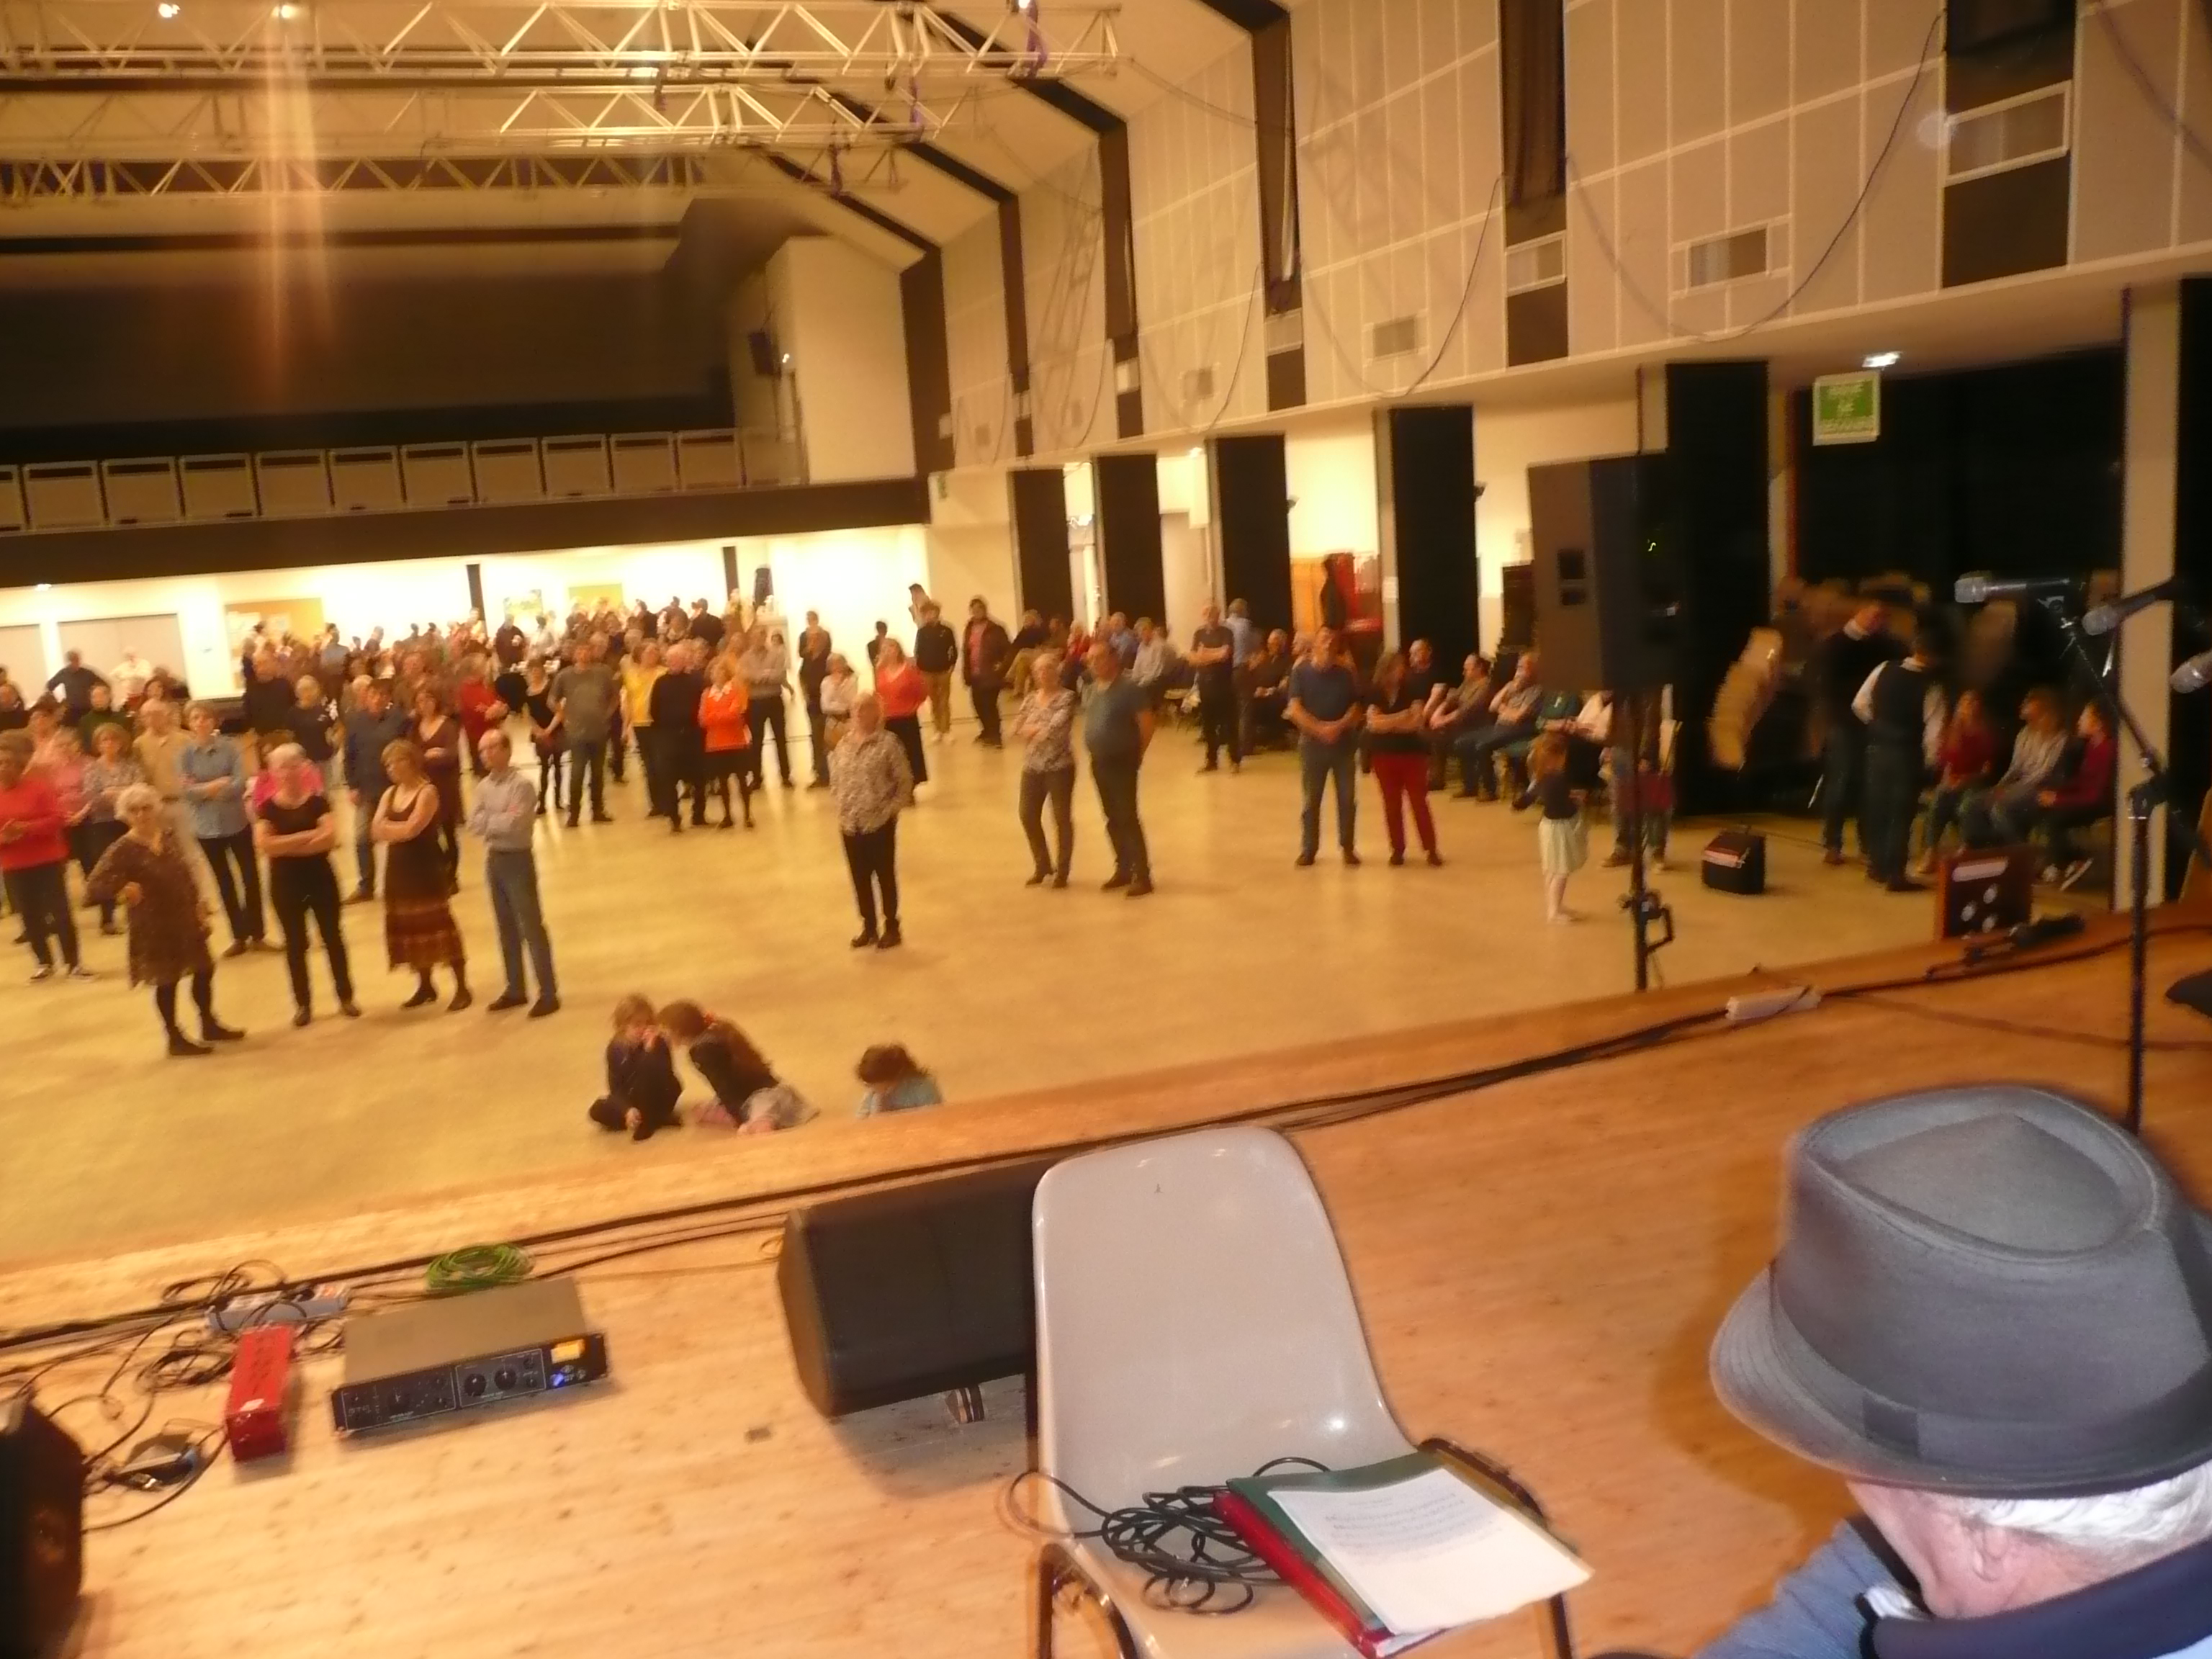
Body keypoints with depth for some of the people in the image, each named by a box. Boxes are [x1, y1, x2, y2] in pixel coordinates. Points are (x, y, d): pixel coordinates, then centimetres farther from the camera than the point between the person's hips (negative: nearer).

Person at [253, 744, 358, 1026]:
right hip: (285, 884, 0)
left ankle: (346, 998, 18)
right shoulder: (269, 808, -2)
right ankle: (303, 1004, 17)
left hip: (320, 878, 0)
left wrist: (286, 845, -18)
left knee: (333, 937, 8)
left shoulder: (317, 801, -3)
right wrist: (307, 837, -18)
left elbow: (330, 837, -18)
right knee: (295, 943, 8)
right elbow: (263, 845, -18)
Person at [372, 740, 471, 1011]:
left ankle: (462, 988, -4)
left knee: (438, 923, -8)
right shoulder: (390, 794, 11)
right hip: (399, 868, 8)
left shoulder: (427, 792, -11)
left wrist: (389, 827, -7)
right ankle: (425, 986, 23)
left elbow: (412, 829, -22)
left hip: (425, 867, -7)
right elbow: (377, 830, 0)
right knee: (410, 925, 11)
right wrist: (400, 829, -17)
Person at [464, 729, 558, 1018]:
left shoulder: (521, 784, -14)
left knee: (531, 927, -5)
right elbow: (473, 825, -1)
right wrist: (500, 820, -16)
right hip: (493, 859, 7)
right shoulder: (484, 786, 7)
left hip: (517, 859, -7)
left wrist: (488, 821, -9)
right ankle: (515, 989, 26)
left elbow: (515, 824, -23)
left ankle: (548, 994, 0)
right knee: (506, 927, 15)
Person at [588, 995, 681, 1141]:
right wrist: (627, 1110, -30)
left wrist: (651, 1049, -38)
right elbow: (615, 1087, -11)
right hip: (633, 1100, 4)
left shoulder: (658, 1042, -17)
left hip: (660, 1099, -4)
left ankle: (647, 1121, -19)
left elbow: (667, 1077, -27)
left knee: (647, 1063, -31)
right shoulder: (616, 1048, -9)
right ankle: (657, 1119, -15)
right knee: (597, 1112, -19)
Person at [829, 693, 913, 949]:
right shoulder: (842, 745, 5)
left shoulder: (888, 743, -10)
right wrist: (841, 810, 4)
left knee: (885, 876, 5)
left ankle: (892, 928, 17)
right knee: (859, 877, 12)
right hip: (850, 823, 5)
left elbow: (905, 781, -8)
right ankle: (869, 927, 26)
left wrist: (891, 809, -12)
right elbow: (835, 781, 14)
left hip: (880, 822, -5)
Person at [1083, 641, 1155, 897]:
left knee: (1128, 818, -7)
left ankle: (1142, 876, -2)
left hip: (1122, 763, -7)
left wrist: (1136, 754, -4)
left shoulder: (1129, 690, -15)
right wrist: (1096, 752, 10)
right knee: (1112, 819, 13)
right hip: (1098, 763, 7)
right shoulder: (1089, 691, 8)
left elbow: (1148, 725, -14)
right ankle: (1123, 869, 24)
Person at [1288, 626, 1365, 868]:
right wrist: (1320, 729, -23)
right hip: (1312, 742, -2)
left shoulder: (1345, 673, 3)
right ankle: (1308, 849, 13)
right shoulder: (1301, 672, -3)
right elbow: (1294, 710, -11)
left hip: (1344, 742, 2)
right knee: (1311, 800, 4)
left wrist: (1339, 726, -17)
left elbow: (1357, 707, 1)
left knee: (1347, 798, 5)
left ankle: (1347, 847, 17)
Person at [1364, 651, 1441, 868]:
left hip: (1412, 752, -2)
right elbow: (1374, 723, -12)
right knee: (1392, 804, 6)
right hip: (1384, 754, 2)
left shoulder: (1412, 691, -4)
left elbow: (1417, 722, -13)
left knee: (1419, 801, -3)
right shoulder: (1375, 693, 0)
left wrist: (1388, 724, -22)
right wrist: (1402, 720, -19)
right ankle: (1398, 850, 15)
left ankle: (1431, 849, 3)